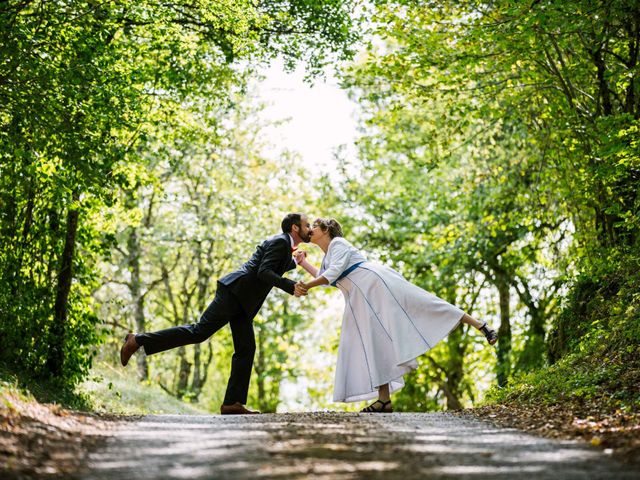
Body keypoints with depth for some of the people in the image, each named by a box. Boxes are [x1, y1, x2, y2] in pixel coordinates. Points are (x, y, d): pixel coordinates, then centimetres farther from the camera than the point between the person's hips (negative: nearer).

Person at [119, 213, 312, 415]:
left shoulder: (284, 245, 22)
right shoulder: (280, 242, -8)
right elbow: (263, 272, -20)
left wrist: (294, 262, 32)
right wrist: (291, 286, -27)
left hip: (242, 303, 10)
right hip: (233, 292, -10)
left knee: (246, 350, 2)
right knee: (199, 332, -15)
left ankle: (233, 402, 0)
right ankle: (138, 340, -12)